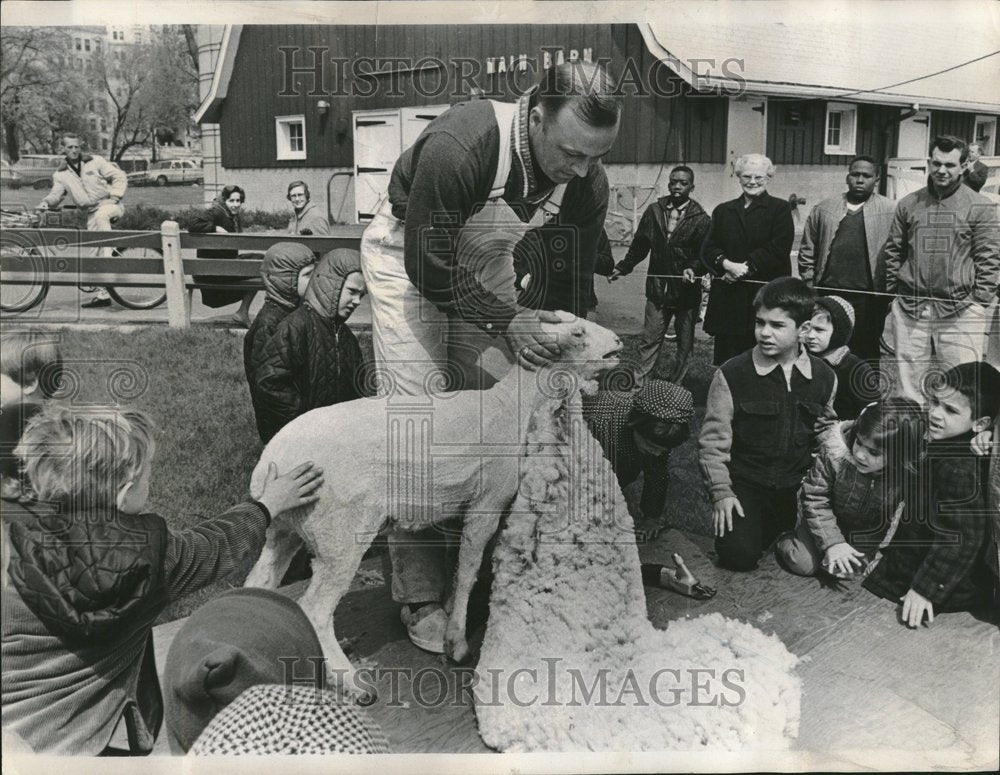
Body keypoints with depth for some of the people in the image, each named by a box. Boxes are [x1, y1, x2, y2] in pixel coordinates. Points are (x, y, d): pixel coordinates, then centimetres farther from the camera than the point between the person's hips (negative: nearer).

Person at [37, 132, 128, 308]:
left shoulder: (95, 161, -1)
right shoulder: (60, 174, 8)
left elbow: (120, 177, -3)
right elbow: (56, 194, 4)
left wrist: (114, 197, -13)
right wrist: (46, 202, -18)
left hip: (110, 205, -5)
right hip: (92, 213, 5)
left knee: (101, 215, -41)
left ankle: (109, 256, -36)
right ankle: (103, 295, 7)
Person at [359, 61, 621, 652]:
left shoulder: (588, 182, -20)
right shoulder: (458, 146, -38)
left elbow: (567, 285, -9)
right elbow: (429, 268, -30)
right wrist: (508, 320, -36)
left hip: (485, 261, 5)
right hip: (408, 255, -5)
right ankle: (421, 596, -1)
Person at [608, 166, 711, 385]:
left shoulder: (701, 219, -5)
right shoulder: (654, 211, 5)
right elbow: (640, 244, 12)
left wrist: (694, 269, -26)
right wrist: (622, 267, 10)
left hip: (686, 291, -2)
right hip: (657, 289, 2)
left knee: (684, 345, 8)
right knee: (649, 340, 4)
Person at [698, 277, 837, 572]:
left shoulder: (824, 378, 1)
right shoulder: (731, 375, -10)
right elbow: (712, 441, -5)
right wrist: (721, 492, -10)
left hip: (797, 485, 3)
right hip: (744, 483, -3)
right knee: (740, 556, -20)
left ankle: (783, 526, 21)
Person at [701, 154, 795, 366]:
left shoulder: (780, 209, 6)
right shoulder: (723, 211, 17)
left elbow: (779, 249, -6)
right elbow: (708, 249, 8)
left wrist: (746, 267, -13)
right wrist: (727, 264, -12)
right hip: (727, 298, 3)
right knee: (727, 356, 2)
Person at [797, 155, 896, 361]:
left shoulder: (891, 211, 3)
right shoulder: (823, 209, 12)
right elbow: (807, 251, 12)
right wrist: (809, 286, 4)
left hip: (868, 298, -2)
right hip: (828, 294, 2)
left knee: (866, 355, 2)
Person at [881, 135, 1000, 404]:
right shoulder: (908, 204, 10)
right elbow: (893, 253, 15)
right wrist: (893, 293, 8)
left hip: (960, 311, -3)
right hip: (909, 310, 3)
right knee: (907, 386, 8)